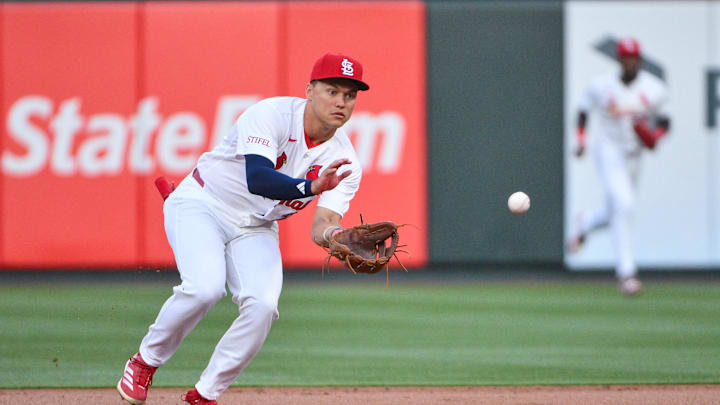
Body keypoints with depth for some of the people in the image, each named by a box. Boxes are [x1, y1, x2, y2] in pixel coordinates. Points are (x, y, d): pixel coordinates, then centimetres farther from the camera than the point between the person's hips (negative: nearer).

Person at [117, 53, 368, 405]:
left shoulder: (344, 160, -9)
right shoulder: (271, 115, -24)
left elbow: (322, 226, -18)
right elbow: (257, 180, -38)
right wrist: (311, 186, -53)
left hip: (255, 230, 5)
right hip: (201, 205, -5)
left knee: (263, 305, -20)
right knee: (205, 287, -30)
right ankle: (145, 361, -3)